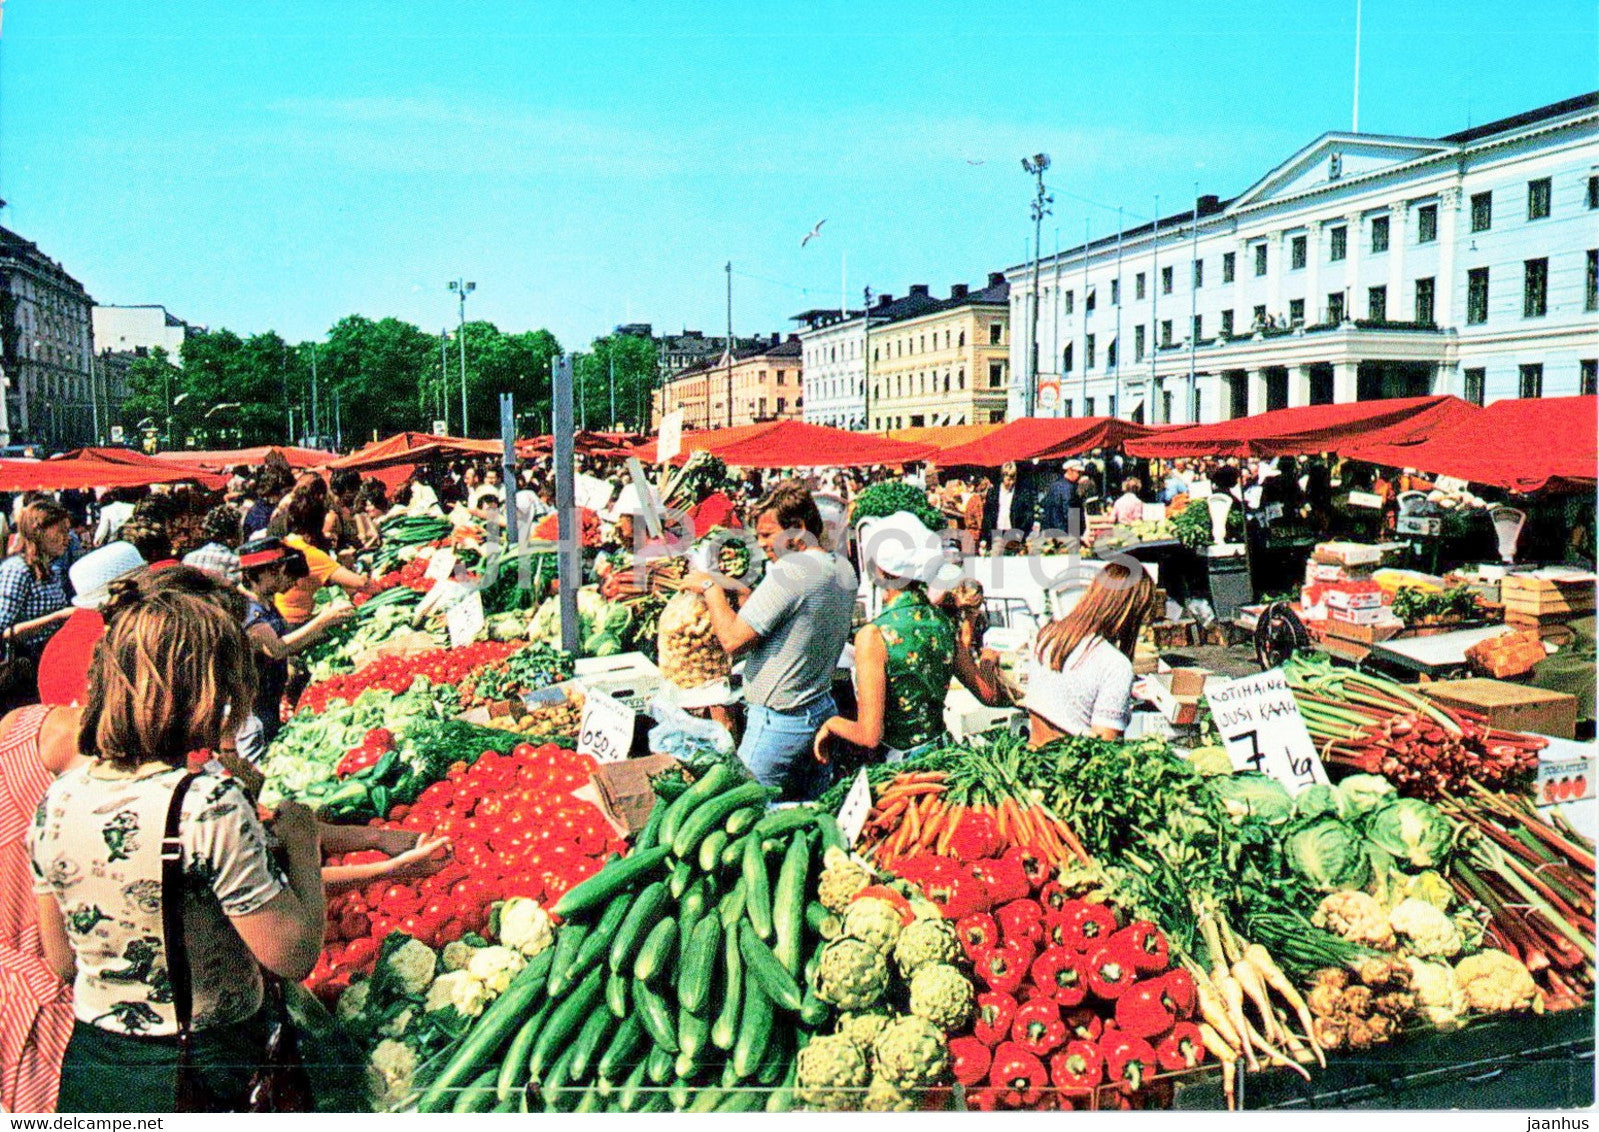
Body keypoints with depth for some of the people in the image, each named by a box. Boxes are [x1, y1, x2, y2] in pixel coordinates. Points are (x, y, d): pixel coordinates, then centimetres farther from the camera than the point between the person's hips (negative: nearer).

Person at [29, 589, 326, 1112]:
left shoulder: (56, 801, -6)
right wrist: (302, 844, -8)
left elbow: (63, 962, 7)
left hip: (87, 1063, 5)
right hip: (208, 1067, -5)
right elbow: (294, 955, -21)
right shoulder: (208, 805, -26)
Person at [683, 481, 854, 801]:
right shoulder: (844, 570, 7)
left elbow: (733, 639, -21)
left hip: (779, 722, -9)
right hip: (824, 711, 9)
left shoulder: (789, 571, -21)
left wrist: (710, 587, -8)